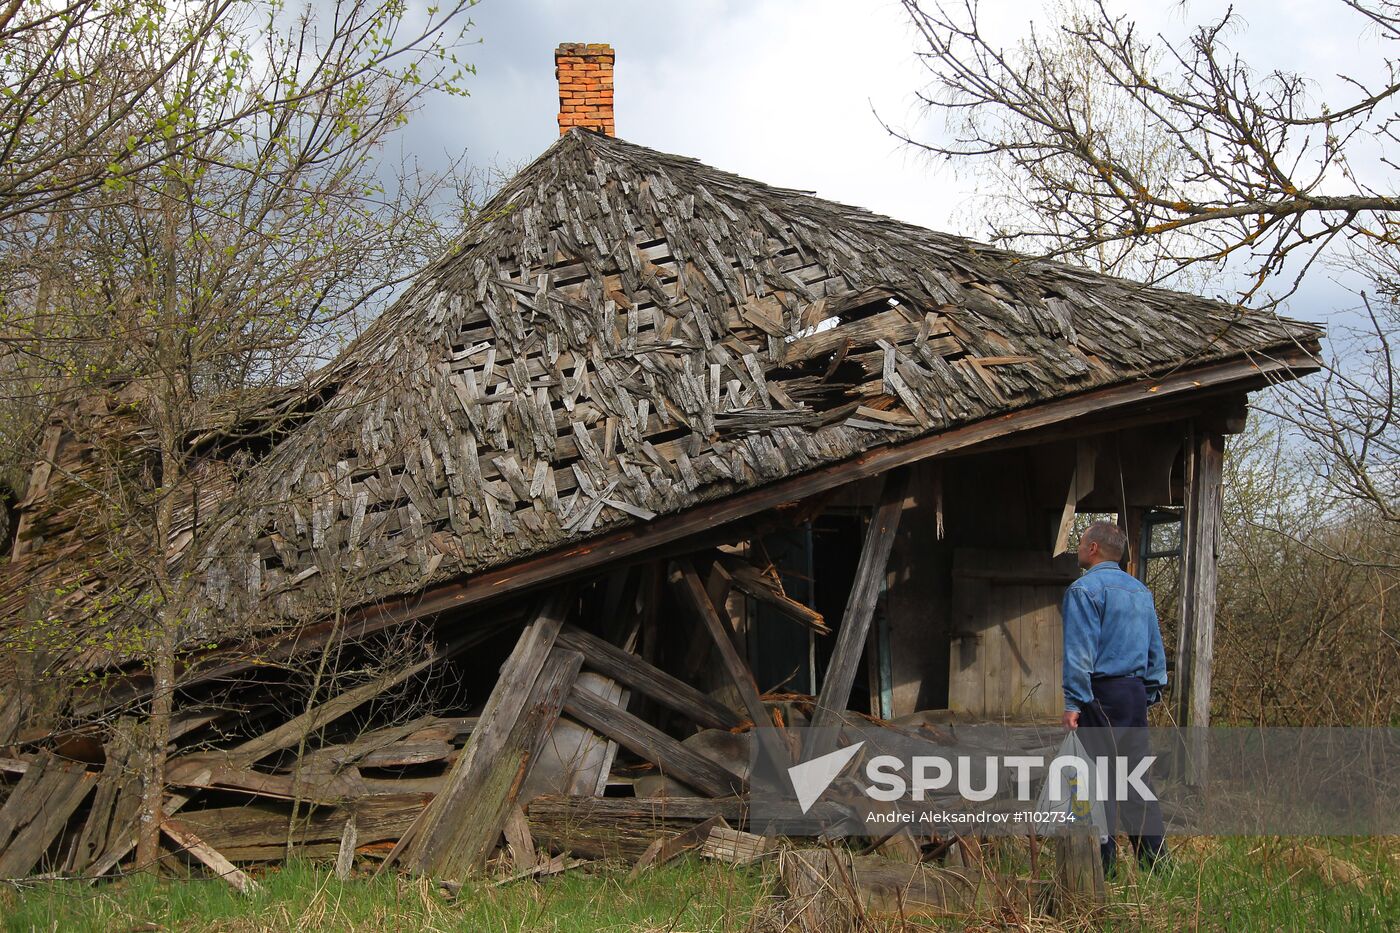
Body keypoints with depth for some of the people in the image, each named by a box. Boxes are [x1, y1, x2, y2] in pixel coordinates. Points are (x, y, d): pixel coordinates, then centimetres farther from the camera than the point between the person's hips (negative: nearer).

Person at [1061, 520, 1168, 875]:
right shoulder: (1140, 590, 15)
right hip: (1136, 692, 7)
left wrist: (1072, 703, -14)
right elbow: (1156, 649, 18)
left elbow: (1079, 651, -14)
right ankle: (1155, 858, 13)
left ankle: (1101, 864, -4)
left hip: (1101, 692, -7)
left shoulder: (1084, 589, -9)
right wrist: (1151, 693, 22)